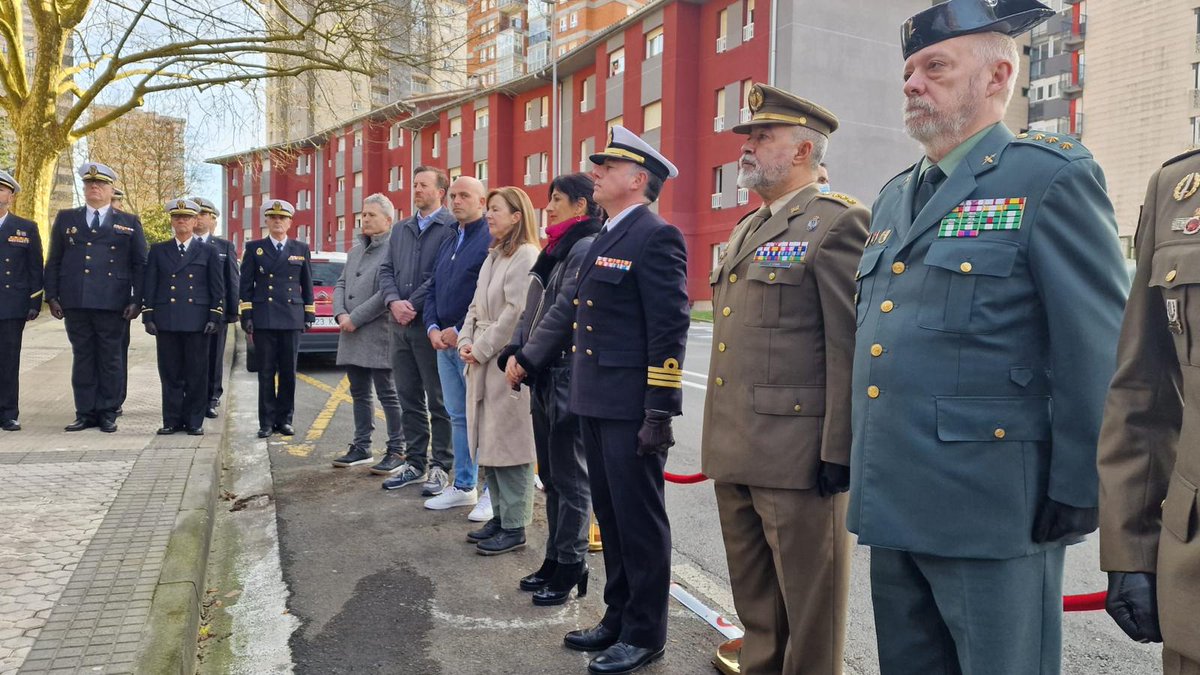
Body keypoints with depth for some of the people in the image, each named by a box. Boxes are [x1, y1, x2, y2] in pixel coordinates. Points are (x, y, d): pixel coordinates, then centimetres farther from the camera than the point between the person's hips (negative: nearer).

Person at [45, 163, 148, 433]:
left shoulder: (129, 223, 8)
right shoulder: (66, 218, 13)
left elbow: (140, 266, 5)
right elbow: (53, 261, 12)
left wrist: (137, 300, -4)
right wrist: (52, 297, 3)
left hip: (113, 304, -2)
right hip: (75, 303, 2)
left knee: (110, 359, 3)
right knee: (82, 358, 6)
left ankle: (108, 413, 10)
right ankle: (85, 413, 12)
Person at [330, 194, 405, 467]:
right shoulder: (356, 250, 18)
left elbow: (387, 291, -18)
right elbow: (341, 284, 16)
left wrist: (356, 318, -15)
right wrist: (341, 314, -3)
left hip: (378, 334, -8)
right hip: (352, 335, 8)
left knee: (388, 394, -2)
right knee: (359, 394, 14)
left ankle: (397, 450, 7)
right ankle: (361, 447, 23)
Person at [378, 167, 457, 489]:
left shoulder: (450, 227, -7)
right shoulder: (401, 229, 17)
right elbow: (386, 270, 12)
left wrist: (412, 305, -14)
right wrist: (394, 301, -6)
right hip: (401, 325, 7)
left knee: (438, 400, 1)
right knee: (409, 399, 13)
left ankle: (440, 467, 8)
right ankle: (414, 462, 22)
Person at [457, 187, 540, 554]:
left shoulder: (526, 256, -11)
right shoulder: (493, 256, 18)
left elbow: (517, 311, -18)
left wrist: (482, 349, -13)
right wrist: (466, 342, 3)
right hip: (481, 361, 9)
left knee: (508, 443, -4)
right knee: (487, 442, 12)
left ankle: (514, 527, 4)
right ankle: (500, 515, 24)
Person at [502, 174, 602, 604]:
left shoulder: (586, 248, -12)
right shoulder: (556, 249, 17)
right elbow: (534, 308, 15)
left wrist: (527, 359, -12)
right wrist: (515, 353, 3)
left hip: (569, 378, -9)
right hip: (544, 377, 9)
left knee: (570, 479, 0)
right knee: (551, 476, 15)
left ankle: (570, 568, 10)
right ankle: (554, 559, 25)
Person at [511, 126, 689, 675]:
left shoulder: (655, 238, -13)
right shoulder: (606, 237, 16)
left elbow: (669, 330, -17)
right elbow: (574, 309, 21)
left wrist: (660, 412, -19)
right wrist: (528, 356, 21)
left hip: (631, 408, -9)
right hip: (596, 403, 9)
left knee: (639, 520, 3)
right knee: (609, 516, 17)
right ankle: (618, 618, 30)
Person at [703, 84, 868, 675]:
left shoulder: (839, 223, -9)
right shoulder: (746, 230, 18)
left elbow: (851, 346, -15)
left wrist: (839, 452, -17)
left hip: (798, 458, -8)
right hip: (734, 453, 9)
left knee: (808, 614, 5)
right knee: (754, 606, 20)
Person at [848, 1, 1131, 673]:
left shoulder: (1051, 177, -7)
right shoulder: (895, 197, 16)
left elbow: (1097, 348, -11)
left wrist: (1076, 494, -13)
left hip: (992, 511, -7)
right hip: (892, 507, 7)